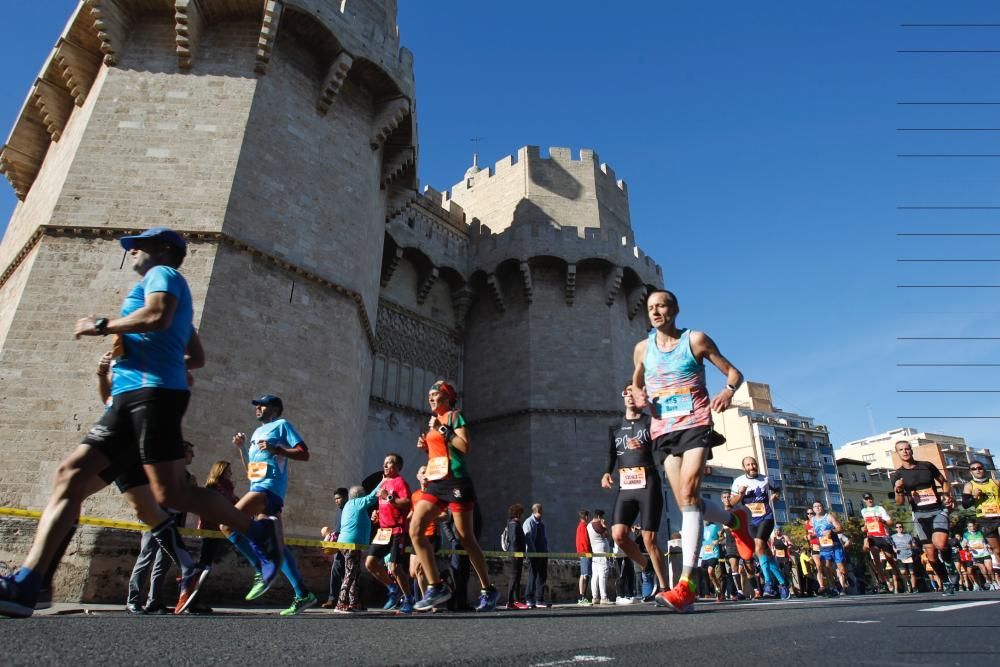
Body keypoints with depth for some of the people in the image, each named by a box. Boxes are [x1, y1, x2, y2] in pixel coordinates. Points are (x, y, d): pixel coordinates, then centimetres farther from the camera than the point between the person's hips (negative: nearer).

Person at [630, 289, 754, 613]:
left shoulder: (695, 340, 1)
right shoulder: (642, 348, 11)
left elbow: (733, 372, 6)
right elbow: (636, 383, 25)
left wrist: (728, 391, -17)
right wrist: (639, 396, 1)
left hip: (695, 424, -4)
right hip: (664, 429, 5)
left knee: (689, 494, -21)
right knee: (686, 504, 1)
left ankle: (687, 583, -22)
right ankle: (736, 520, 31)